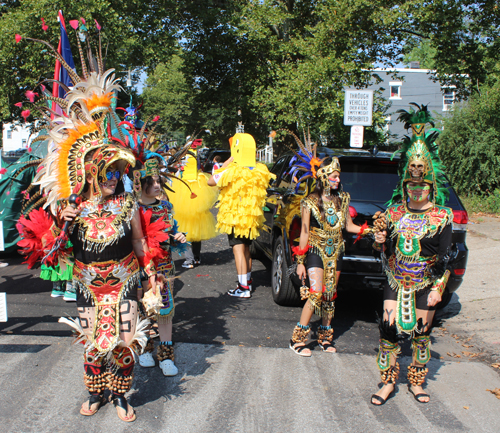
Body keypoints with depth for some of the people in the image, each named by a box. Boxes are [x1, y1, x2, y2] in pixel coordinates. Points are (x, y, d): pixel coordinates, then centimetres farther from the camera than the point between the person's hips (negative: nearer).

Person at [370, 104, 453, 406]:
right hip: (396, 282, 2)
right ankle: (388, 382, 15)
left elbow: (445, 259, -6)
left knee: (422, 334, 9)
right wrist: (379, 241, -11)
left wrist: (438, 289, -10)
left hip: (425, 286, -2)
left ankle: (416, 382, 28)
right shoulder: (394, 211, 3)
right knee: (389, 329, -1)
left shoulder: (441, 217, -6)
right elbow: (383, 249, 12)